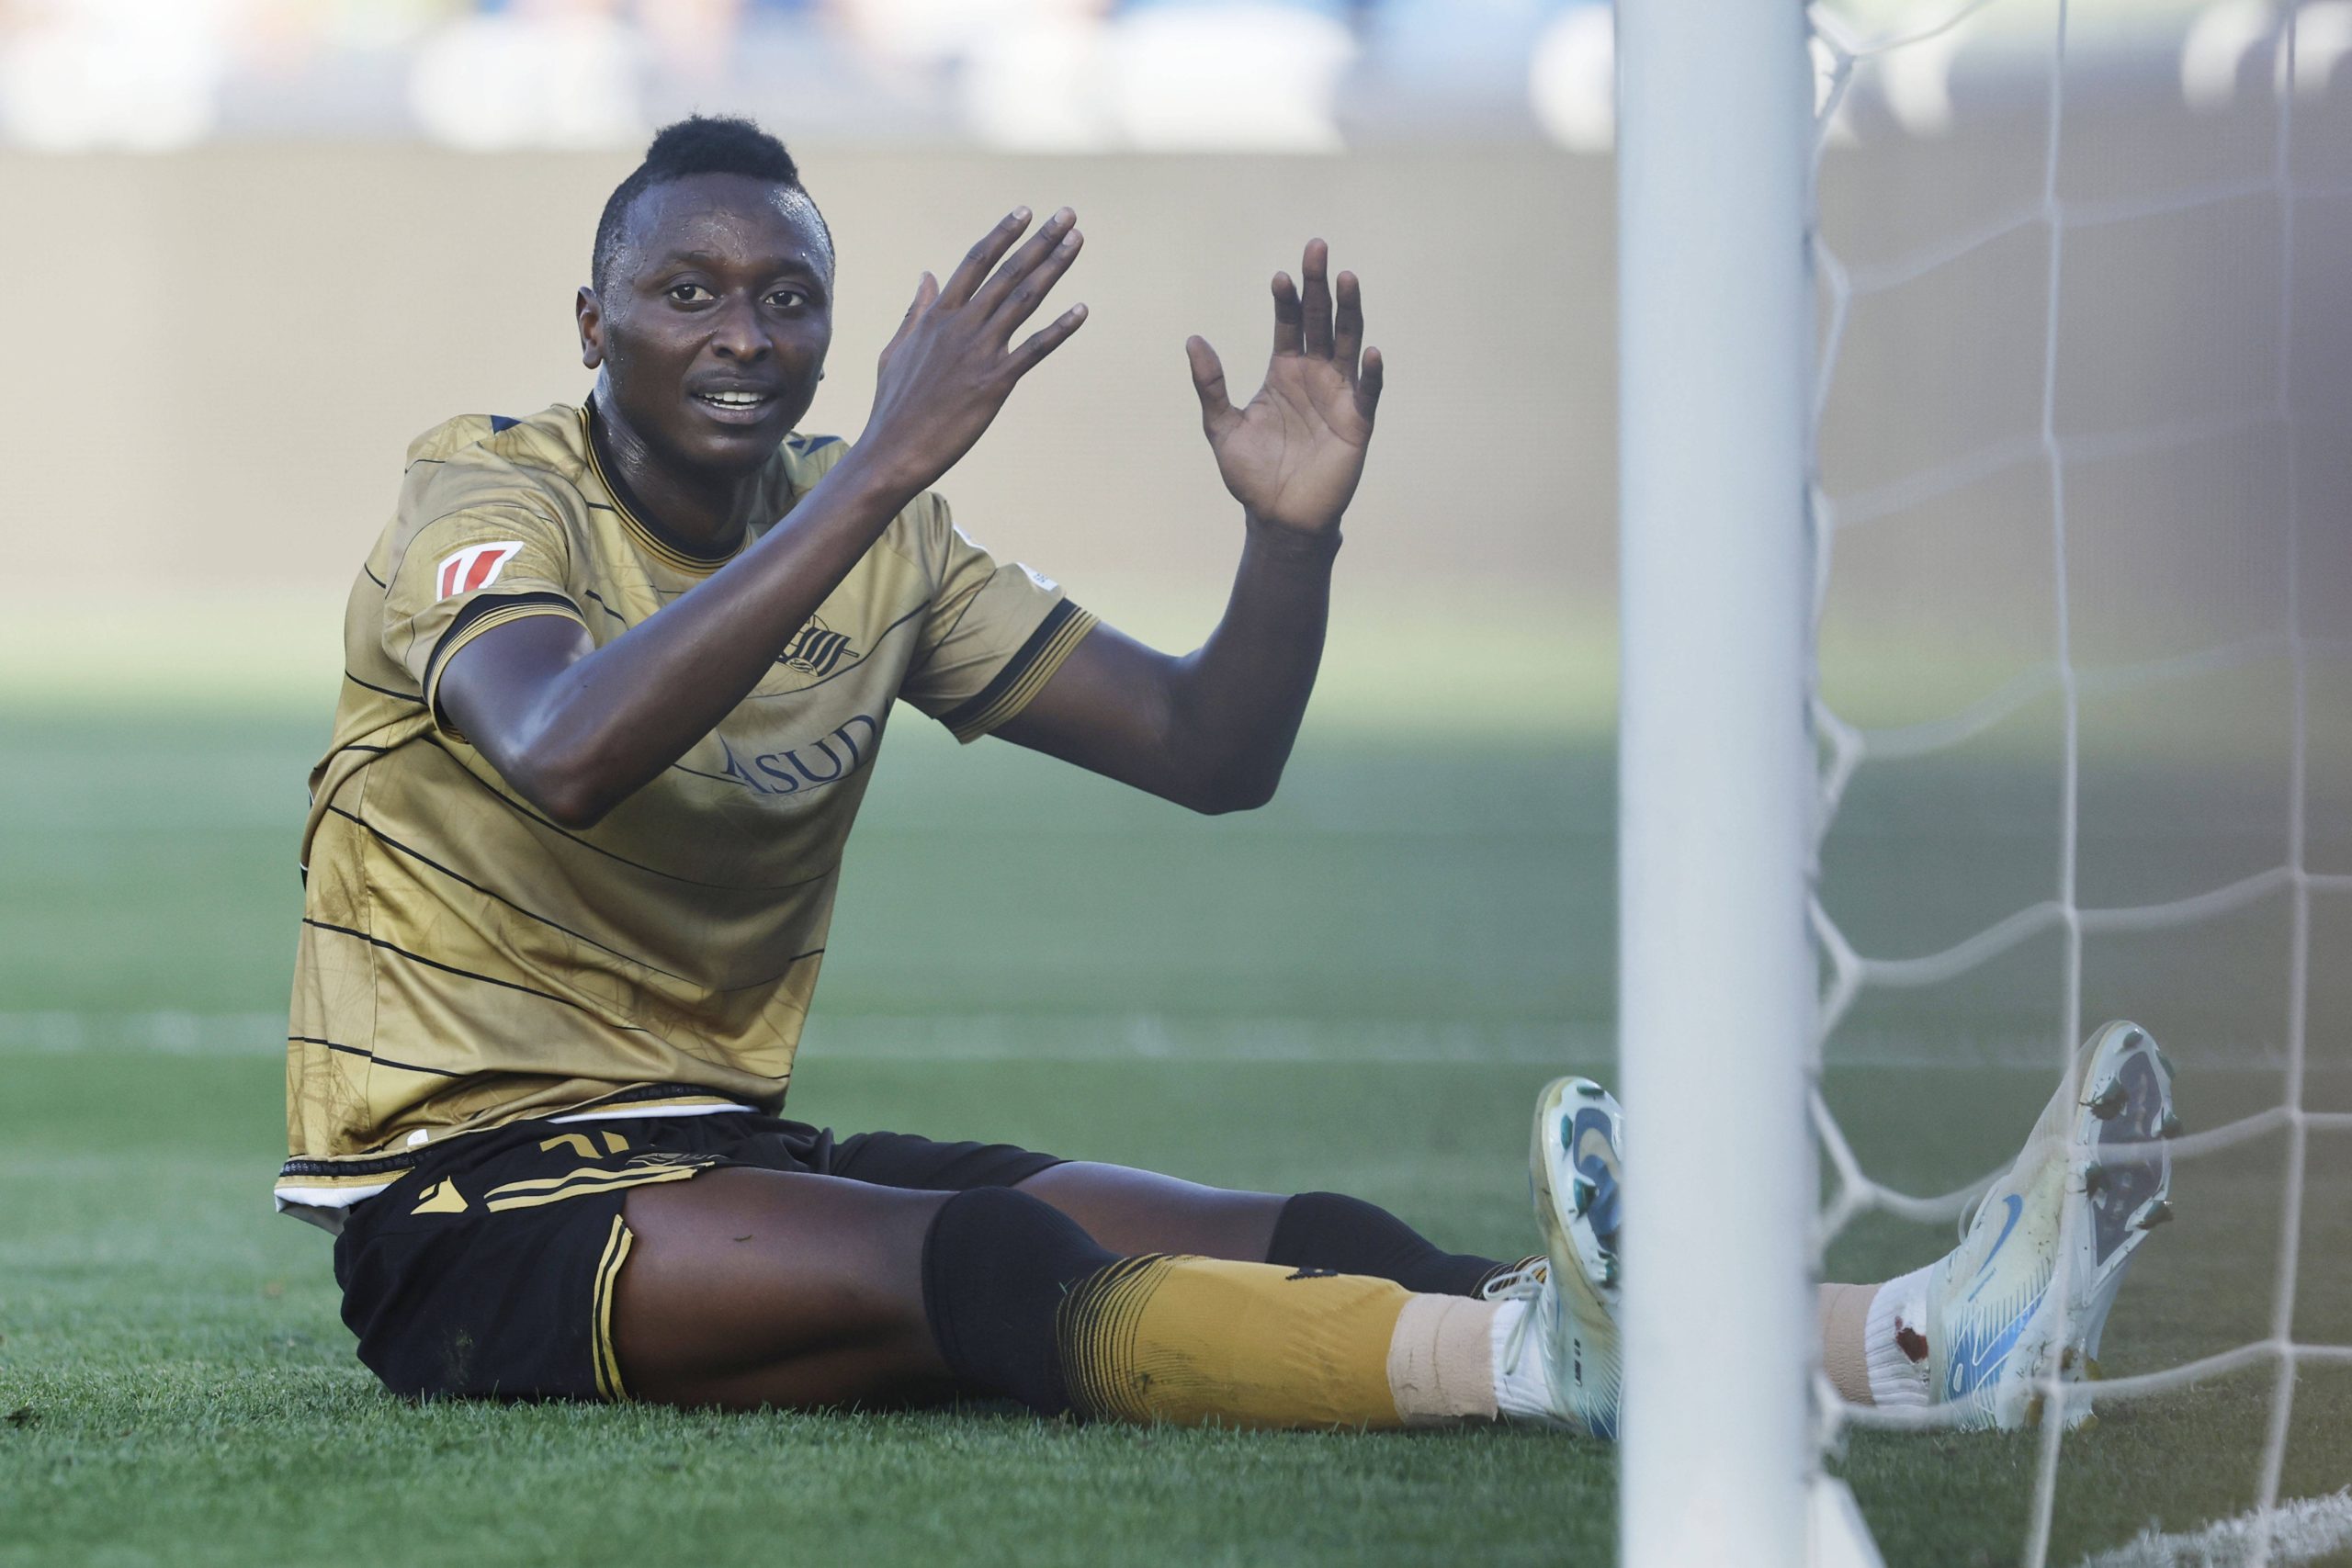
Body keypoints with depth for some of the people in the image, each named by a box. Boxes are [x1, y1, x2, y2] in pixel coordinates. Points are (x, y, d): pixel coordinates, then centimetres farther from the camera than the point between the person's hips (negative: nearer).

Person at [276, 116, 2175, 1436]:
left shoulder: (878, 546, 9)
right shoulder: (487, 497, -10)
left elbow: (1213, 755, 8)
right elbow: (569, 754, -34)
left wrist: (1295, 530, -12)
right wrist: (890, 460, -37)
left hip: (720, 1145, 6)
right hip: (466, 1207, -6)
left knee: (1283, 1245, -16)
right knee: (961, 1260, -35)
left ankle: (1901, 1339, -34)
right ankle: (1546, 1352, -59)